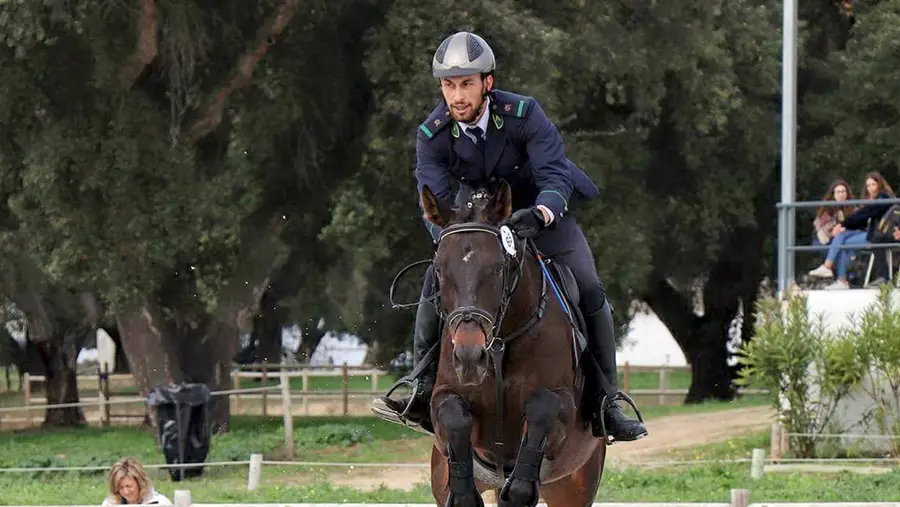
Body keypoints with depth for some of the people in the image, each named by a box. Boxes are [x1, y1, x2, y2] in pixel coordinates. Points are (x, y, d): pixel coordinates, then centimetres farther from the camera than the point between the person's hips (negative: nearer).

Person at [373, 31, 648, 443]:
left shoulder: (523, 114, -27)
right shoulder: (432, 136, -20)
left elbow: (554, 175, -34)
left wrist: (540, 215, -56)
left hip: (541, 213, -2)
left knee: (589, 293, -17)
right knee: (436, 282, -22)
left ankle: (605, 405, -6)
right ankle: (422, 394, -19)